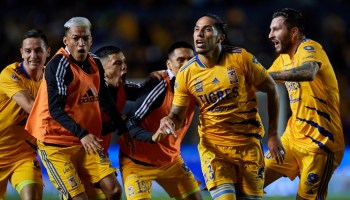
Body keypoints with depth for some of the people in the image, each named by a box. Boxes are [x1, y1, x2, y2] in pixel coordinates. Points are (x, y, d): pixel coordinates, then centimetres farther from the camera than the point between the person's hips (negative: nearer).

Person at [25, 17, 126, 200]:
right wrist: (82, 134, -35)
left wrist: (123, 130, 21)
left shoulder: (95, 63, 7)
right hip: (57, 144, -7)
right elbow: (55, 110, -25)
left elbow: (105, 101, 20)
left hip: (87, 142, 7)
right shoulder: (59, 65, -17)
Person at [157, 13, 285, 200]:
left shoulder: (240, 58, -10)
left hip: (248, 142, 0)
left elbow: (271, 89, 0)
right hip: (213, 144, 0)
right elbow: (177, 115, 4)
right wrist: (168, 121, -22)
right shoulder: (186, 73, -4)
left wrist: (273, 135, -2)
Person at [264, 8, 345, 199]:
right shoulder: (284, 58, 13)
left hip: (319, 142, -9)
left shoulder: (309, 48, -14)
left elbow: (309, 72, -37)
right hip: (293, 136, 9)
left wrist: (267, 75, -37)